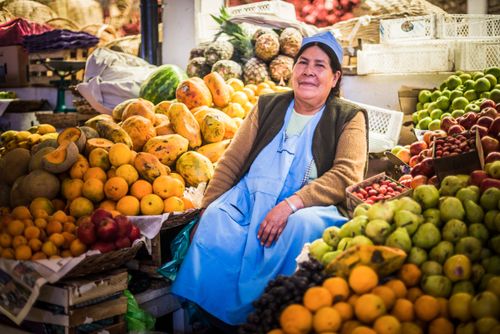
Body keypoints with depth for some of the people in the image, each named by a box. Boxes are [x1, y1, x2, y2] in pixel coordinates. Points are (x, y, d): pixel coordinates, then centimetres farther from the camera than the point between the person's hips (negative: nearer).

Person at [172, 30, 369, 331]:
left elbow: (347, 175, -9)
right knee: (215, 223, -29)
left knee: (301, 226, -37)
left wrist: (291, 204, -23)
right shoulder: (268, 107, 17)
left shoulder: (349, 117, 7)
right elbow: (230, 162, 13)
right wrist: (206, 212, -1)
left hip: (307, 205, -2)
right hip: (248, 196, 3)